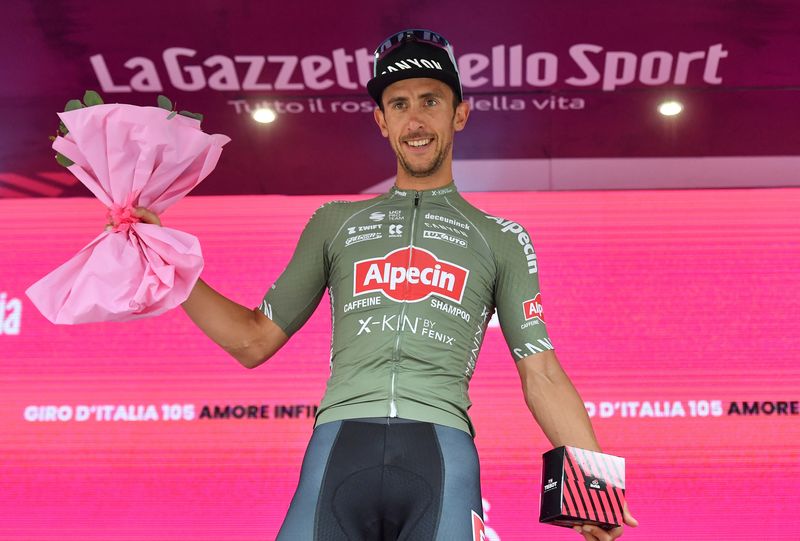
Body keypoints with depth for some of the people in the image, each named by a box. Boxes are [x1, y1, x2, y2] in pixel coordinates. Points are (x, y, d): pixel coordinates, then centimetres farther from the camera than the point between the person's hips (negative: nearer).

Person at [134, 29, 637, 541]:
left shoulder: (501, 239, 19)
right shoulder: (335, 223, 22)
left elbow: (541, 373, 13)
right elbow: (255, 341, 22)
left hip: (442, 448, -1)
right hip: (339, 442, 1)